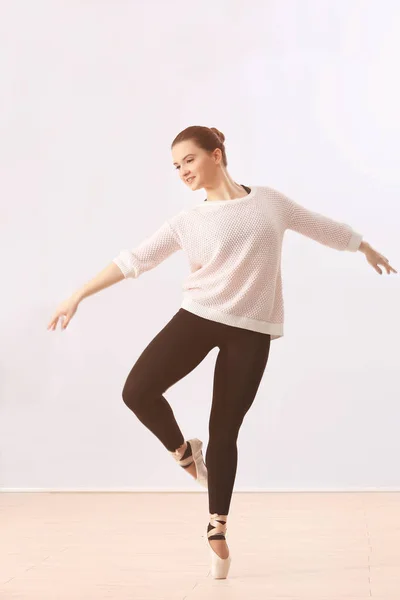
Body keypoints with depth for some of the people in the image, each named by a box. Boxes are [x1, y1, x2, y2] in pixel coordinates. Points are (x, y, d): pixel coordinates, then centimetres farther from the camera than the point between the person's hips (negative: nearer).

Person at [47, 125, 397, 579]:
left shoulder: (269, 201, 6)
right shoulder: (188, 221, 5)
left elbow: (322, 226, 19)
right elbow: (135, 259, 1)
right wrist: (78, 295, -6)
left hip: (251, 330, -1)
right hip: (199, 316, 1)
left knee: (224, 430, 0)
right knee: (137, 391, -17)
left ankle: (217, 527, 16)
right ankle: (183, 451, 13)